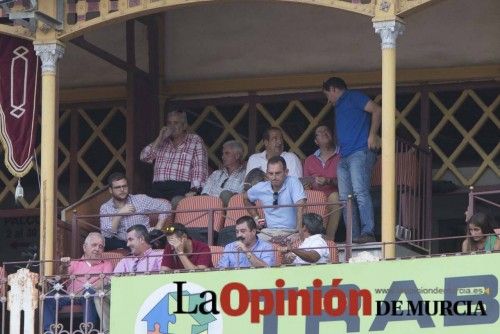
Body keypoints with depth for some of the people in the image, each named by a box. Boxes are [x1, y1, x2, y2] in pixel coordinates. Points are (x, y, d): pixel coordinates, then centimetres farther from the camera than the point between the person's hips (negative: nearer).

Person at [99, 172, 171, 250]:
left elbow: (165, 205, 5)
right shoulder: (105, 208, 2)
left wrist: (158, 228, -5)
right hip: (120, 243, 0)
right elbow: (107, 234, -10)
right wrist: (120, 214, -16)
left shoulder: (141, 200, 2)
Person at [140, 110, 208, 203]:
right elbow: (144, 157, 12)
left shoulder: (195, 141, 9)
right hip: (159, 190, 4)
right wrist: (160, 139, 4)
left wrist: (193, 191, -12)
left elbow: (200, 168, 0)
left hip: (182, 190, -4)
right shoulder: (162, 142, 22)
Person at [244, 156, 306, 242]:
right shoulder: (260, 188, 6)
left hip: (291, 232, -3)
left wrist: (299, 232, -32)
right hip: (268, 231, 3)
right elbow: (246, 197, 30)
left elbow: (300, 207, -21)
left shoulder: (293, 182, -8)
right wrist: (256, 217, 18)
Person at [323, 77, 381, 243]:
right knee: (345, 198, 1)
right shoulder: (338, 107, 30)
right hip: (344, 158, 10)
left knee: (360, 192, -21)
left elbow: (376, 110, -8)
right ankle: (353, 236, -3)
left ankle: (368, 233, -29)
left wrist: (372, 135, -13)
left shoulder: (353, 97, 4)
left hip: (360, 153, -10)